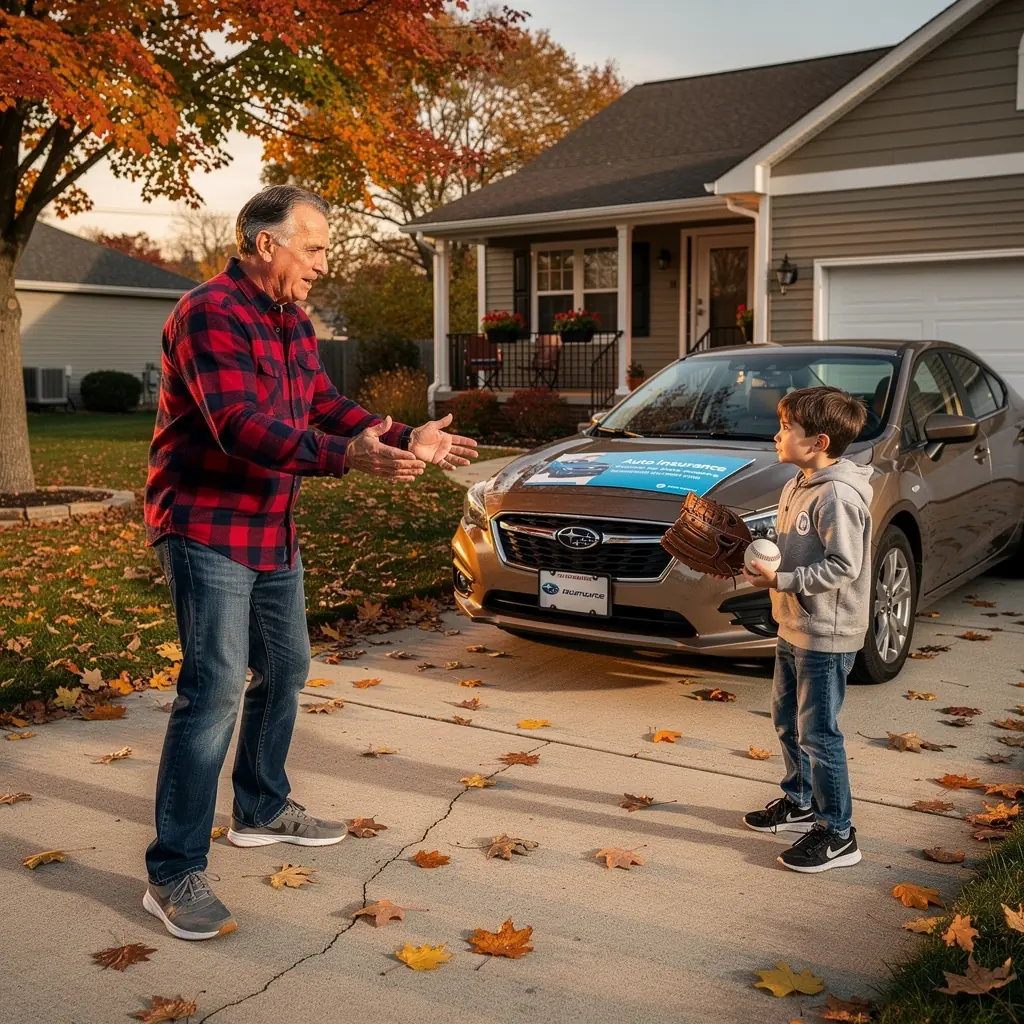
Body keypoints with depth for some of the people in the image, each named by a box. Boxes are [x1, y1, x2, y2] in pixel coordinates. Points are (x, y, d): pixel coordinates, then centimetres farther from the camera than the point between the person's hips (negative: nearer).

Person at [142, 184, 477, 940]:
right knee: (214, 691, -12)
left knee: (284, 670, 18)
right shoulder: (210, 314, -18)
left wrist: (407, 440, 1)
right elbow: (240, 426, -29)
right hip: (207, 529, -10)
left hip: (272, 532, 10)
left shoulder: (292, 323, 12)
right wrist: (348, 458, -40)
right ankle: (174, 875, -5)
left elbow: (326, 406, 14)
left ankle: (262, 810, 36)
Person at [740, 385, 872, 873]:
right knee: (787, 719, 22)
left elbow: (842, 566, -25)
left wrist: (780, 580, -25)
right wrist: (755, 558, 1)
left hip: (826, 636, -10)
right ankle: (799, 803, 40)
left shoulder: (838, 495, -22)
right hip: (792, 628, 10)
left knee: (818, 733, -2)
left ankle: (836, 835, 10)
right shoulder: (798, 486, 9)